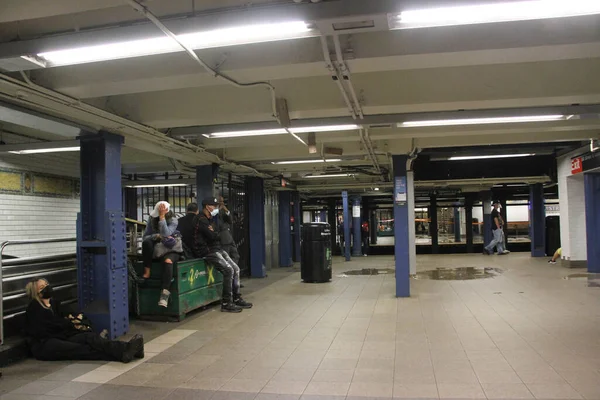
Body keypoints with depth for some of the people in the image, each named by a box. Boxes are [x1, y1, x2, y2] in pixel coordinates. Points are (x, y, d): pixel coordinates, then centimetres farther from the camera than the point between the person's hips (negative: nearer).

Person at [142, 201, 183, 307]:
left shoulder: (173, 220, -7)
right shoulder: (152, 219, 0)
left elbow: (165, 234, -24)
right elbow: (145, 237, -2)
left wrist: (162, 217, -25)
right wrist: (156, 236, -20)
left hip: (171, 250, -3)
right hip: (156, 250, 3)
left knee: (168, 261, -37)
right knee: (147, 242, -29)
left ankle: (165, 292, -42)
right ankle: (147, 272, -22)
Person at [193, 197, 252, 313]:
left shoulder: (211, 219, 20)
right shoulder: (201, 219, -12)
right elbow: (212, 236, -20)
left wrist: (214, 234, -5)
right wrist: (217, 235, 1)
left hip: (217, 249, 10)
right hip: (207, 251, -10)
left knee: (236, 268, 2)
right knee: (228, 270, -20)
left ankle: (237, 299, 9)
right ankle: (226, 303, -14)